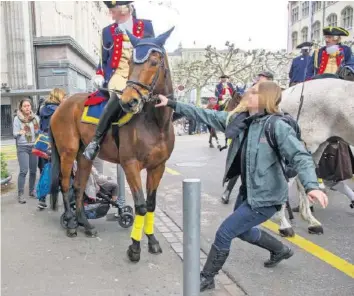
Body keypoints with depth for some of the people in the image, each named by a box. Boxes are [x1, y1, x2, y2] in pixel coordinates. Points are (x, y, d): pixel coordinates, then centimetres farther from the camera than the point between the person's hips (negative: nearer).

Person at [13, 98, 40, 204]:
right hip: (22, 147, -3)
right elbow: (14, 134, -3)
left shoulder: (35, 118, 5)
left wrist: (37, 131, -12)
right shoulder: (17, 118, -1)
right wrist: (19, 133, -24)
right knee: (23, 171, -11)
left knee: (33, 171, 7)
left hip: (34, 146, 3)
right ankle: (20, 194, -4)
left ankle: (32, 190, 24)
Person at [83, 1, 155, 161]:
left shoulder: (146, 26, 11)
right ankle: (96, 140, -24)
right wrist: (99, 75, 3)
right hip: (118, 74, -1)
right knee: (119, 97, -34)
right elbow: (104, 60, 19)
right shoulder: (108, 31, 14)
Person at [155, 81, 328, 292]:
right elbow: (205, 115, 2)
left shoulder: (277, 127, -22)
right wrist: (172, 103, 2)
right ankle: (281, 250, 54)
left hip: (266, 197, -8)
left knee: (224, 233, -4)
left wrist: (311, 185, -44)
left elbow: (301, 156, -27)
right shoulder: (238, 119, -1)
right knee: (243, 231, 28)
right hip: (247, 191, 9)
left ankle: (206, 278, 20)